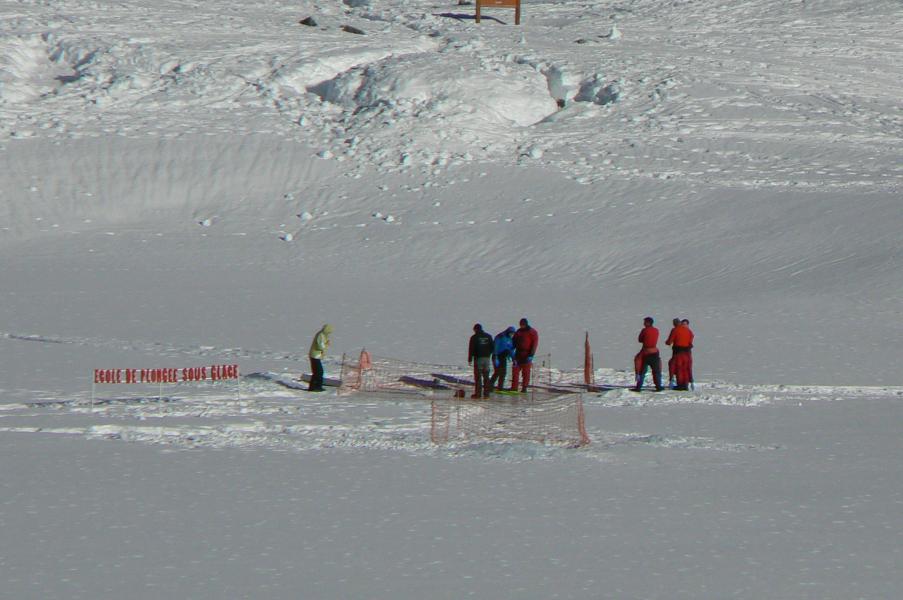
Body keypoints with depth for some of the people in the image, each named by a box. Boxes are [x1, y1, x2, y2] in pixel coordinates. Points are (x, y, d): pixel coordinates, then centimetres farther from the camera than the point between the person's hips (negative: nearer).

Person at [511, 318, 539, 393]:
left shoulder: (532, 332, -2)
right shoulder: (518, 332, 14)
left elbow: (535, 344, -7)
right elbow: (514, 342, 19)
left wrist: (531, 355, -15)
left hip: (527, 355, -5)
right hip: (518, 354, 5)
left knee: (526, 372, -2)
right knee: (515, 370, -2)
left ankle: (524, 388, 2)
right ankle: (514, 387, 0)